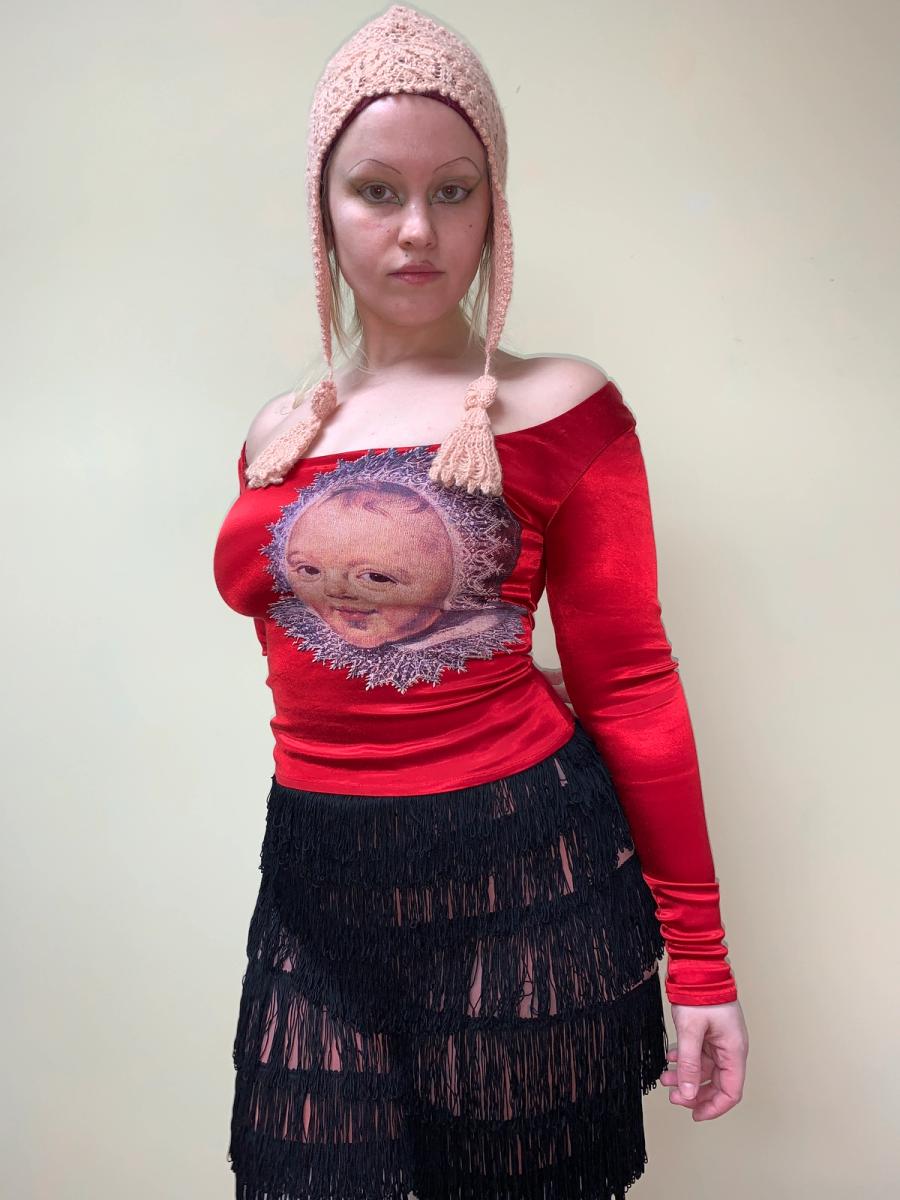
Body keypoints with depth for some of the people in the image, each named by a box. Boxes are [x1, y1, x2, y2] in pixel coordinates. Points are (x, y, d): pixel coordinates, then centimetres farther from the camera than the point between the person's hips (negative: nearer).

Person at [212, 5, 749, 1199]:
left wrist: (700, 959, -5)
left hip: (522, 881, -3)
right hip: (317, 890, 4)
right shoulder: (277, 438, 7)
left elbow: (629, 682, -7)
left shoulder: (556, 406, -7)